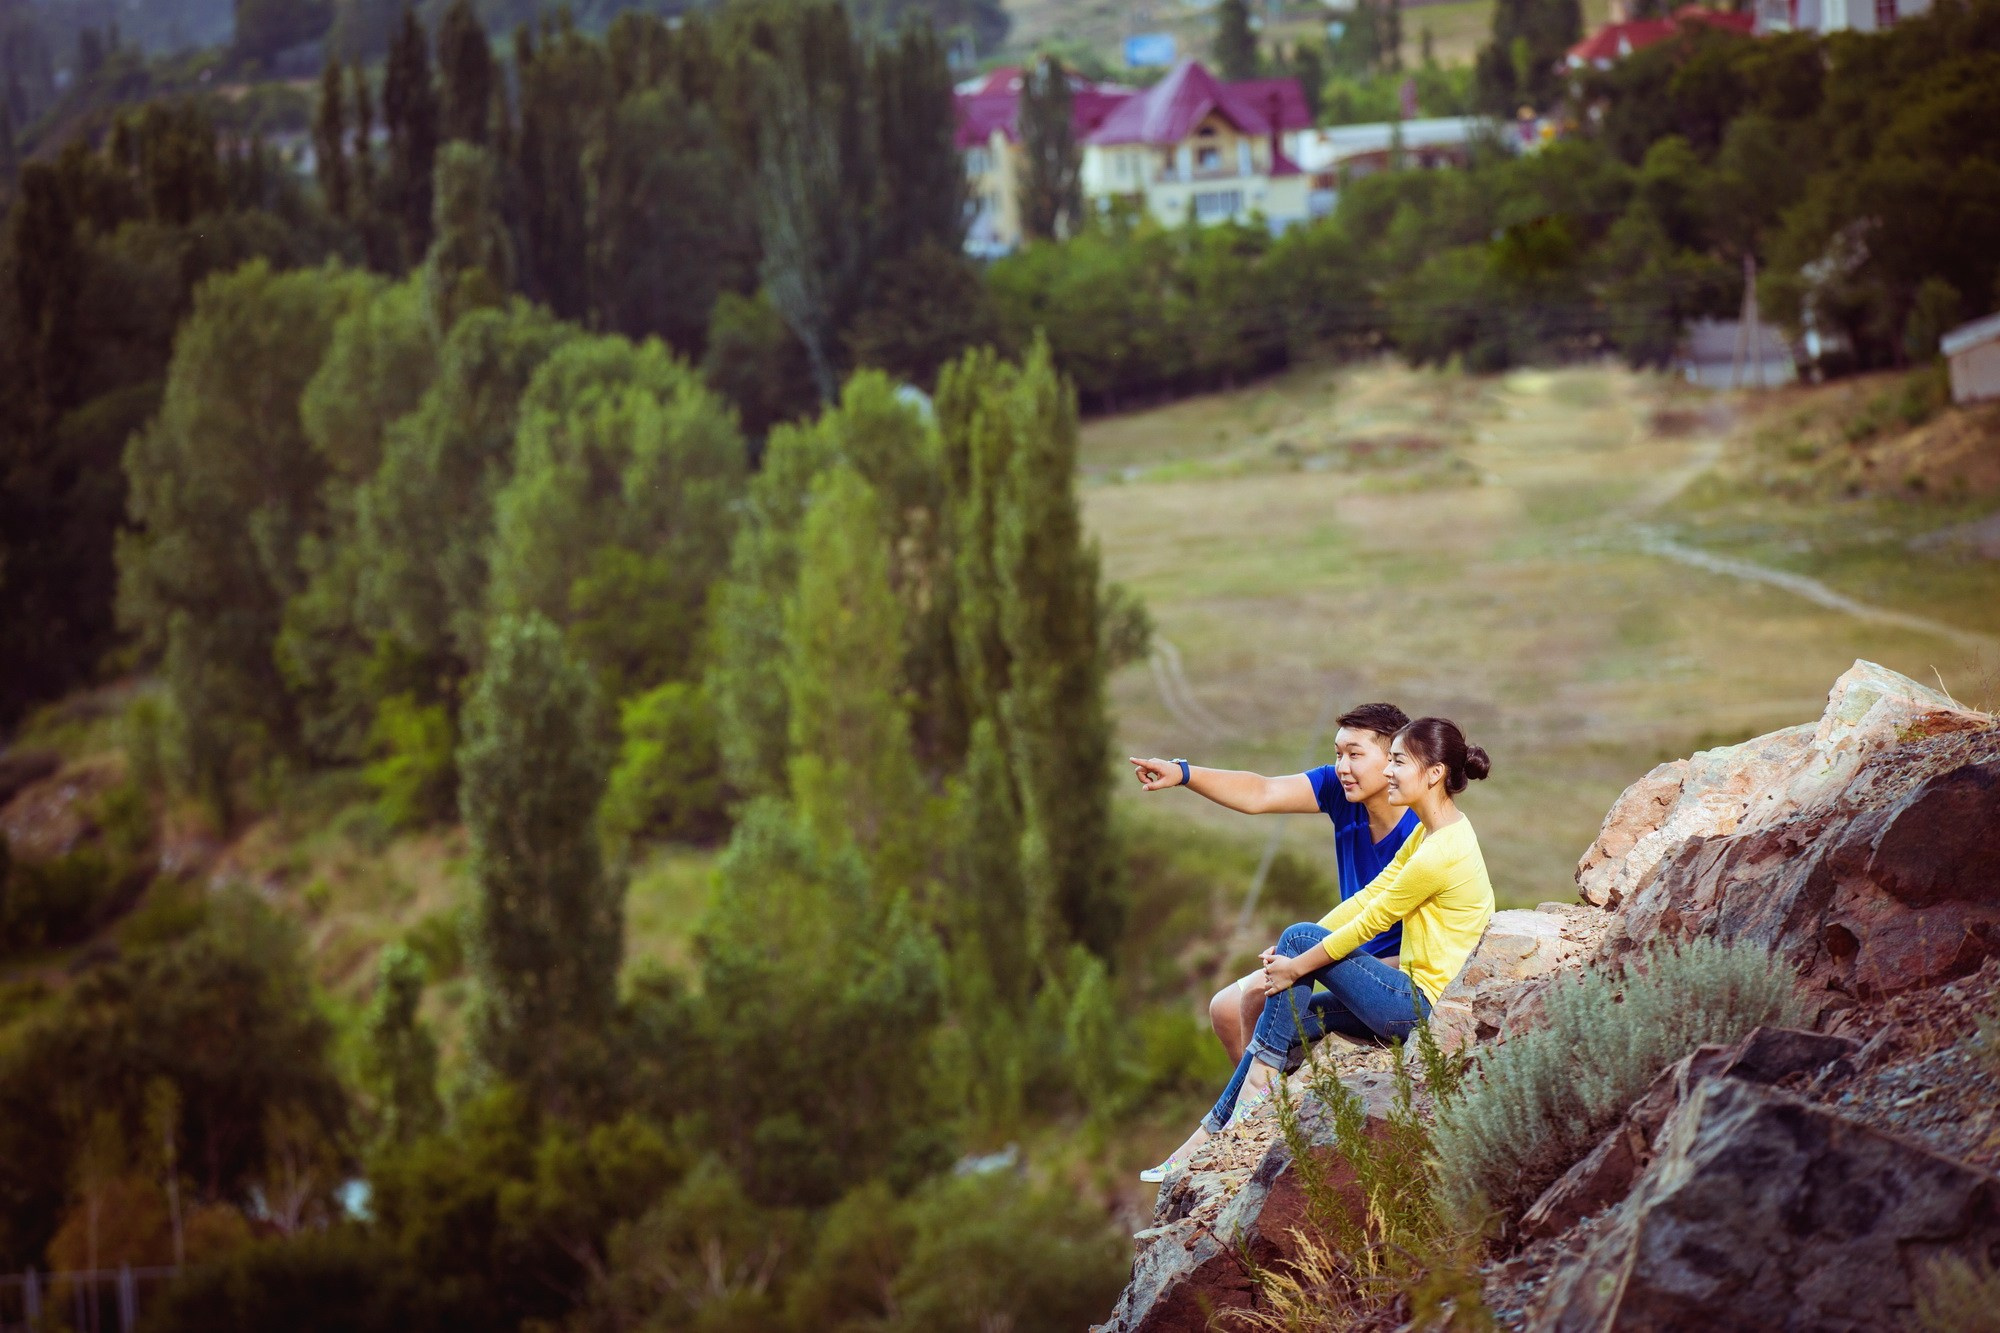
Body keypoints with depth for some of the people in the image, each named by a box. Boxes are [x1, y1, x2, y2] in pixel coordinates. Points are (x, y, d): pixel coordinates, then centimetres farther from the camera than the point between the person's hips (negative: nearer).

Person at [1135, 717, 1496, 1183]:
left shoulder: (1442, 852, -21)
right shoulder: (1428, 832, 10)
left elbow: (1371, 922, -16)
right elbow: (1369, 897, 11)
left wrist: (1298, 964, -7)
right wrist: (1297, 953, 3)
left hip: (1425, 1005, -9)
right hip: (1419, 999, 9)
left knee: (1299, 937, -9)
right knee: (1287, 1017, 5)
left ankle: (1261, 1081, -4)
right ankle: (1210, 1136, 9)